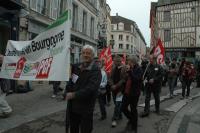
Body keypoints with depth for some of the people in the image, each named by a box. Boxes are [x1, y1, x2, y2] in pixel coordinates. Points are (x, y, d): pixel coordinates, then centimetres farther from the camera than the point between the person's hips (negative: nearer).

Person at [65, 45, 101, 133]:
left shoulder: (96, 69, -14)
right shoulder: (76, 67, 7)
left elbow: (91, 88, -25)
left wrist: (74, 95, -21)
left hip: (85, 108, -6)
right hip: (72, 106, 6)